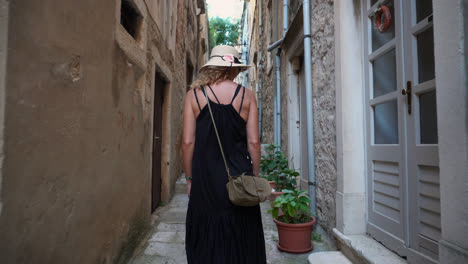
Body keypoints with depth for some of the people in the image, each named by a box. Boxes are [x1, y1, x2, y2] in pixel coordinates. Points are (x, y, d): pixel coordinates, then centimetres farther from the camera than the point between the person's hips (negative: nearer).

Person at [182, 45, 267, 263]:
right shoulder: (247, 96, 0)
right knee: (241, 240, 13)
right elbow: (253, 142, -2)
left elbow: (188, 142, -3)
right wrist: (255, 176, 8)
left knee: (206, 240, 12)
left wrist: (190, 178, 6)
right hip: (239, 175, 0)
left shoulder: (194, 95, 1)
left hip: (205, 177, 0)